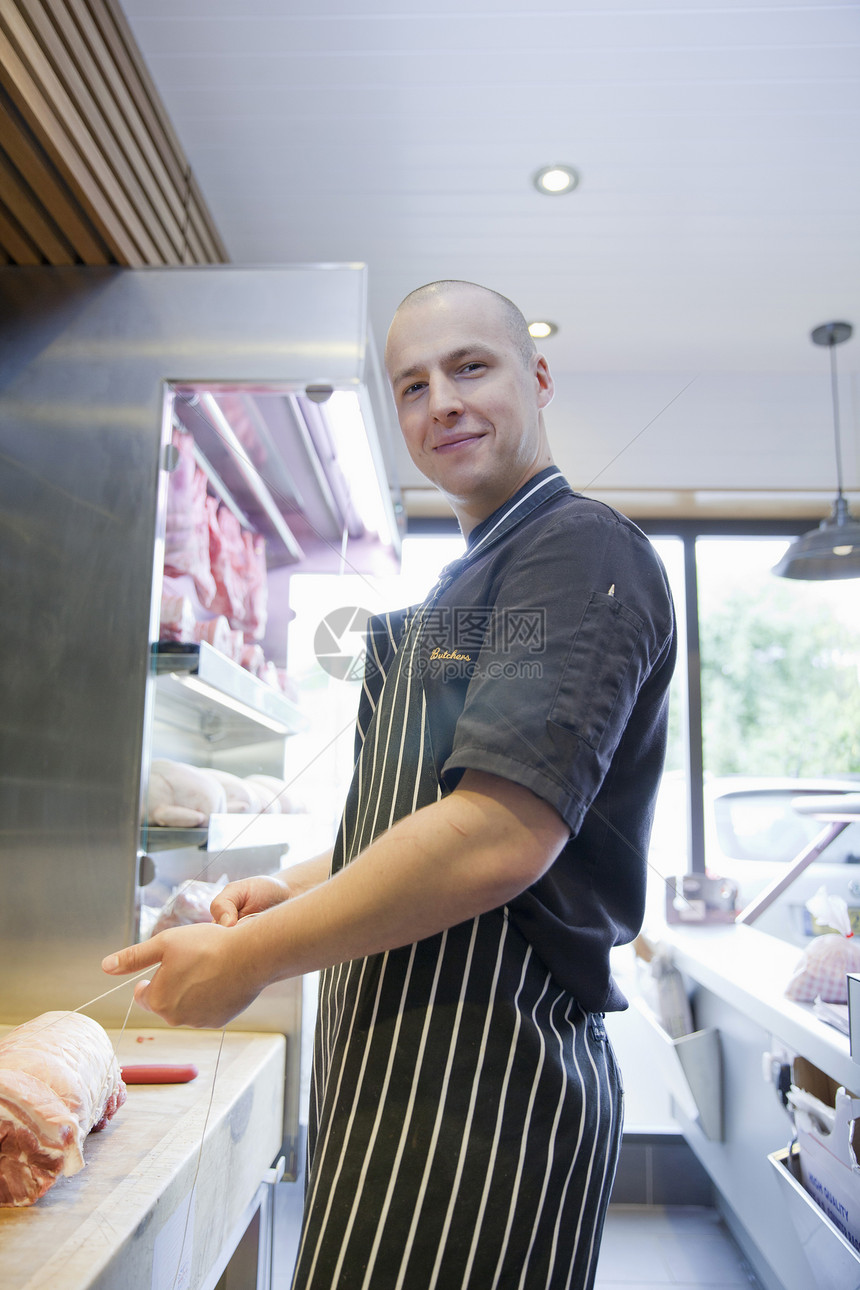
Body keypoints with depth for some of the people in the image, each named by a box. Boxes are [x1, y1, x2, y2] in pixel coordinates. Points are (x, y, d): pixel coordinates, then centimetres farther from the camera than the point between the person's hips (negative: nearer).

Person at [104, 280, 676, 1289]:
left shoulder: (582, 551, -14)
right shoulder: (470, 584, 16)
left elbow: (503, 834, -26)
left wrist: (247, 958, -17)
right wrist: (298, 889, 4)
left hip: (488, 1080, -9)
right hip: (399, 1056, 9)